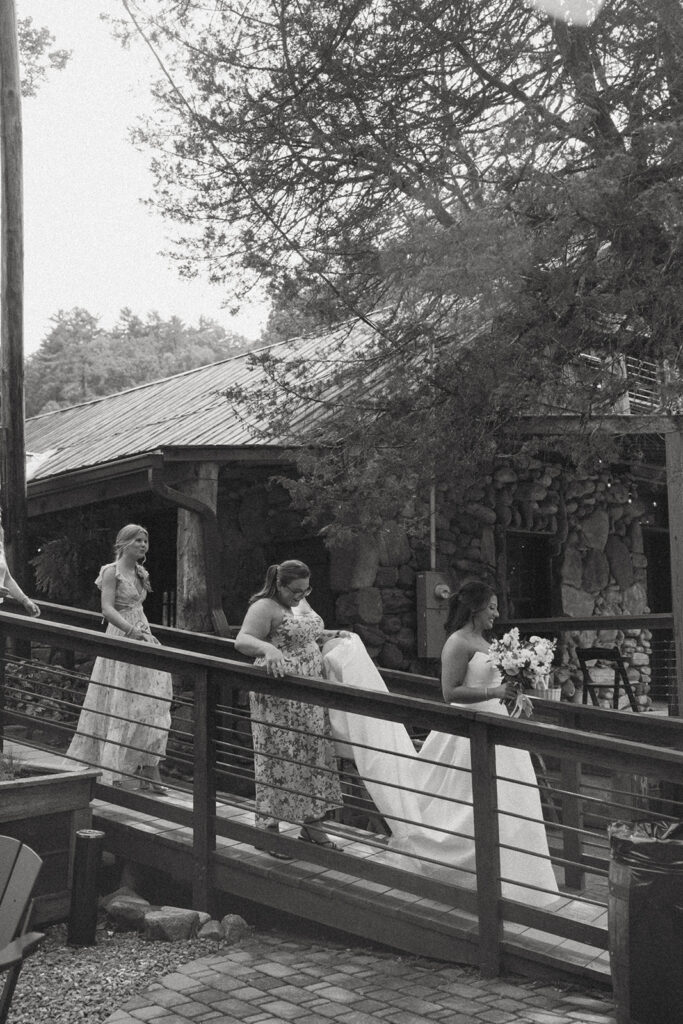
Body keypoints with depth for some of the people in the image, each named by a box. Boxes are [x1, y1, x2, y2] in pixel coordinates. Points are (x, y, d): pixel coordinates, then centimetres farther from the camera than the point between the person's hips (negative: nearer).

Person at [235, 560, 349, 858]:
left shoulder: (301, 603, 14)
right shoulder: (264, 608, -14)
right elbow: (242, 640, -27)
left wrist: (333, 634, 18)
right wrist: (268, 648, -44)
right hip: (279, 699, -9)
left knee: (314, 754, 11)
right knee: (277, 758, -3)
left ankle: (311, 824, 23)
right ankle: (270, 829, 8)